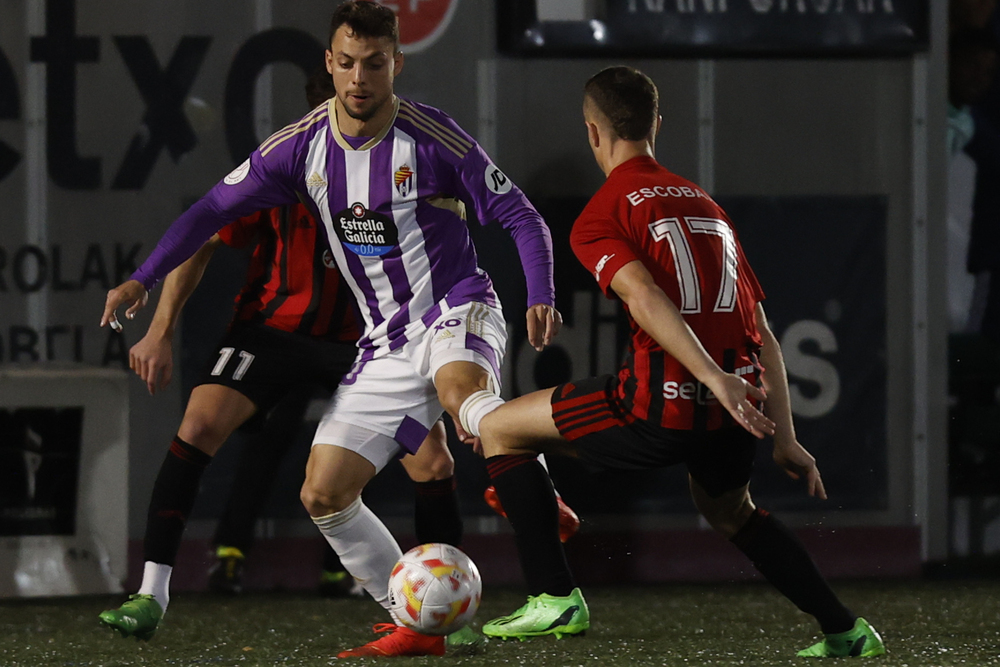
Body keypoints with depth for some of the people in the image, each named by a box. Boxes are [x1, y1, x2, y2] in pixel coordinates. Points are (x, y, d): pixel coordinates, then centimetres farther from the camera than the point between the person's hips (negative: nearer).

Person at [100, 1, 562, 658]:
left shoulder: (431, 137, -13)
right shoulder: (304, 145, 0)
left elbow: (521, 217, -9)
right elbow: (216, 208, 11)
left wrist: (541, 300, -26)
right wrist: (142, 279, 3)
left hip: (458, 309, -6)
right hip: (388, 343, 6)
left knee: (459, 389, -43)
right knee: (324, 496, 0)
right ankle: (418, 625, 7)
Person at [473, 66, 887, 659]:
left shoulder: (600, 217, 3)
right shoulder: (707, 204, 22)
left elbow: (644, 297, -18)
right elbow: (764, 337, 20)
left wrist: (713, 378, -26)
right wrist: (786, 439, 21)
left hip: (666, 405, -6)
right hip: (739, 405, 7)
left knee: (498, 430, 12)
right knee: (727, 507, 38)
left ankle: (556, 597, 5)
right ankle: (845, 630, 36)